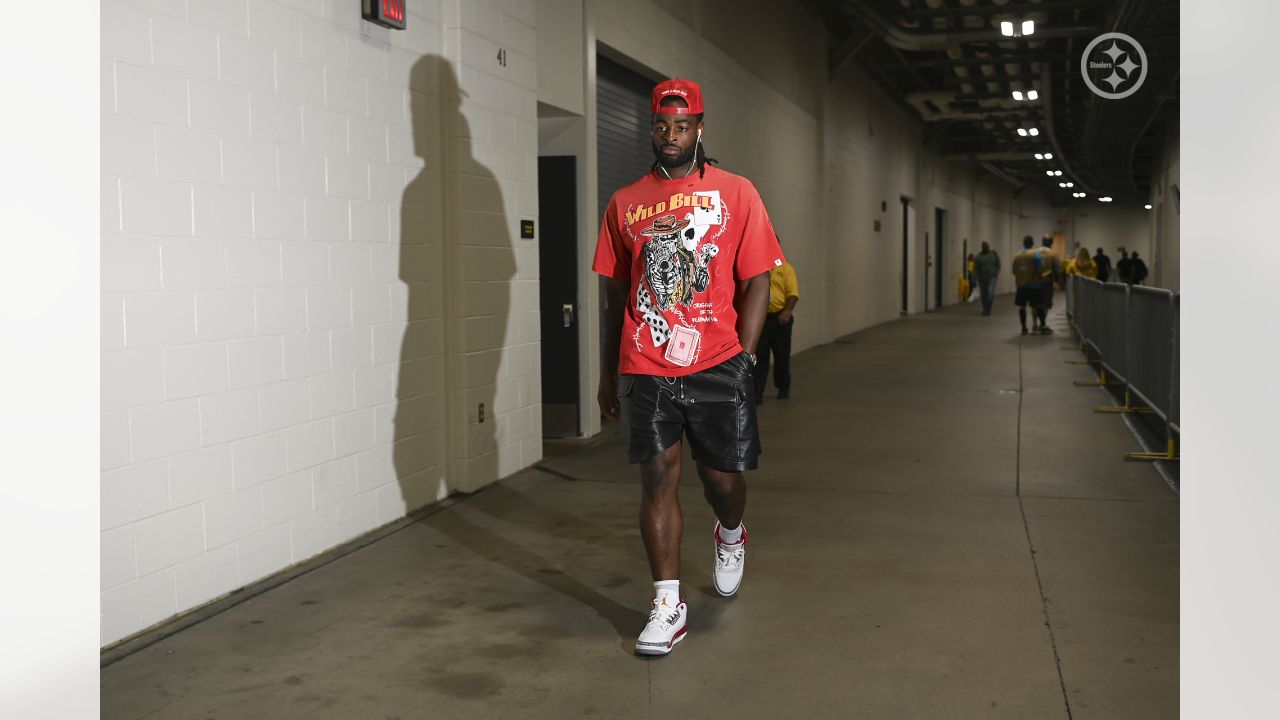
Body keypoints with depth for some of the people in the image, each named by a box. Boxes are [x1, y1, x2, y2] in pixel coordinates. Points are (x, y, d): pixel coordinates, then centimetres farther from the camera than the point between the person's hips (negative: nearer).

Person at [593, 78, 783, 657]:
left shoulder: (736, 194, 3)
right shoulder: (625, 203, 9)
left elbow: (756, 282, 1)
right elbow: (615, 293, 14)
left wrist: (742, 358, -8)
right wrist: (607, 372, 13)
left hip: (716, 364, -1)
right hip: (644, 369, 1)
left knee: (721, 477, 6)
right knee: (657, 478, 0)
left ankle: (731, 537, 43)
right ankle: (668, 607, 8)